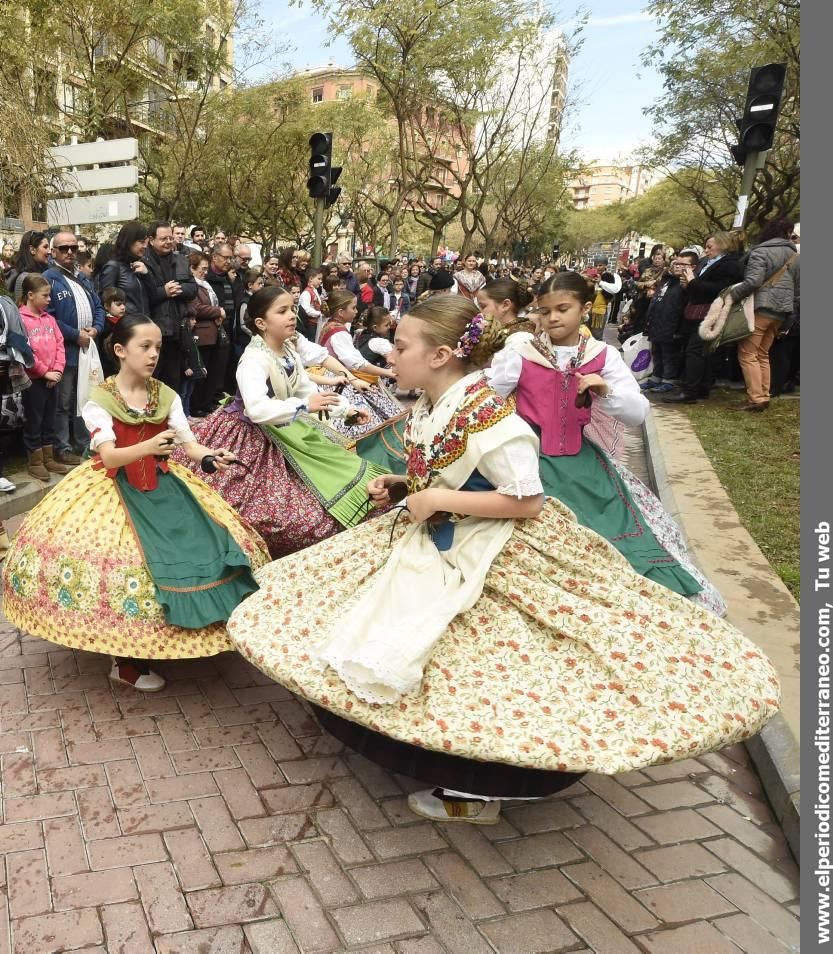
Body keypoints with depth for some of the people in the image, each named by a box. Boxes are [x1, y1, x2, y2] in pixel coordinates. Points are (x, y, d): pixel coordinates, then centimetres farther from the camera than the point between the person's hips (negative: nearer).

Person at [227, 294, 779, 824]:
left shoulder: (489, 417, -26)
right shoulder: (429, 407, 1)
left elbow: (527, 502, -25)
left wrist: (440, 500, -24)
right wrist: (401, 485, 0)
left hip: (490, 561, -9)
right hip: (435, 547, 10)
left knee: (470, 669, -2)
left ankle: (478, 791, 22)